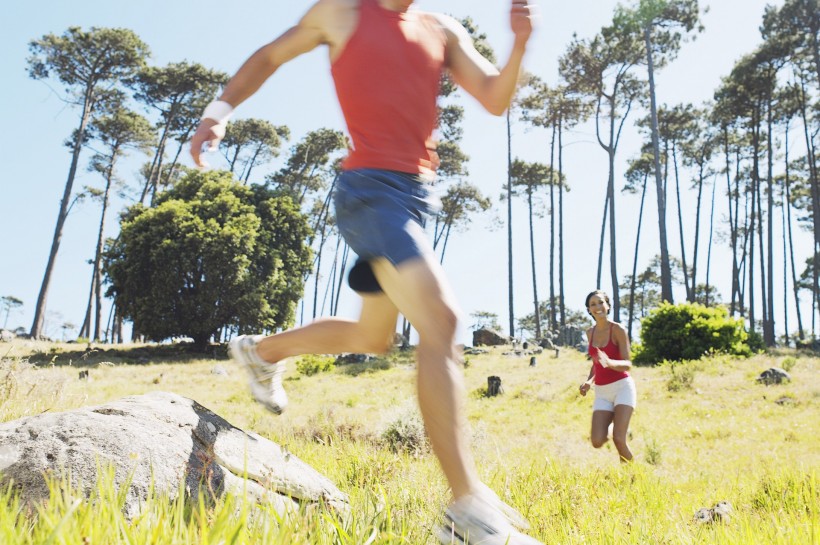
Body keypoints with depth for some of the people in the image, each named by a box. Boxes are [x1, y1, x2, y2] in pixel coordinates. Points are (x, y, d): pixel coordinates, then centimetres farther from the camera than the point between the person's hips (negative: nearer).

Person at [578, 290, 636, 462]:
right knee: (597, 442, -8)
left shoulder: (618, 330, -7)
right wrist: (589, 381, 5)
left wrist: (609, 362, -32)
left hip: (622, 387, -5)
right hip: (602, 392, 5)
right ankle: (614, 426, 24)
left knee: (618, 439, -15)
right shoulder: (590, 332, 10)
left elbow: (628, 364, -12)